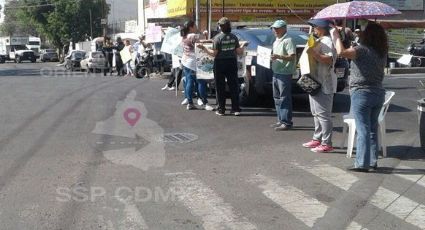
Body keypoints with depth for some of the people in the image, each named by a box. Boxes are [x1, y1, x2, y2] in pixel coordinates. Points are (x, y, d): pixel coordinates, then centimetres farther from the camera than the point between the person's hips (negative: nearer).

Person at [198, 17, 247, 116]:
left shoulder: (218, 38, -11)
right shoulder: (234, 37, 1)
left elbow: (214, 53, -12)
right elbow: (239, 52, 3)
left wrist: (204, 47, -2)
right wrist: (243, 45, 22)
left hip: (220, 63, -3)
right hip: (232, 63, 4)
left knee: (220, 87, 5)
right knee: (234, 86, 9)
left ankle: (221, 109, 8)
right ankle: (236, 109, 10)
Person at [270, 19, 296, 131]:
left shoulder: (288, 40, -10)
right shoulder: (276, 41, 19)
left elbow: (292, 57, -18)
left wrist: (278, 56, -26)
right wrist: (271, 57, 11)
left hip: (285, 74, -10)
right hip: (276, 72, 10)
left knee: (284, 98, -8)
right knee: (277, 98, 13)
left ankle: (286, 122, -4)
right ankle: (281, 120, 21)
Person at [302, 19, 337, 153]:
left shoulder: (327, 41, -14)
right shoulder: (319, 41, 18)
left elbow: (330, 59, -27)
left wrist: (315, 54, -32)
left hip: (324, 84, -11)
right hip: (316, 82, 11)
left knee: (323, 114, -9)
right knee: (316, 113, 17)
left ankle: (326, 144, -5)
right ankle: (317, 139, 26)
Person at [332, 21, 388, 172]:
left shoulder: (363, 50, -16)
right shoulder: (382, 53, 7)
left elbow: (341, 52, -29)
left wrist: (337, 36, -12)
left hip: (361, 93, -7)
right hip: (378, 93, 7)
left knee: (363, 130, -4)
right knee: (372, 130, 15)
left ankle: (362, 164, -1)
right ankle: (373, 161, 22)